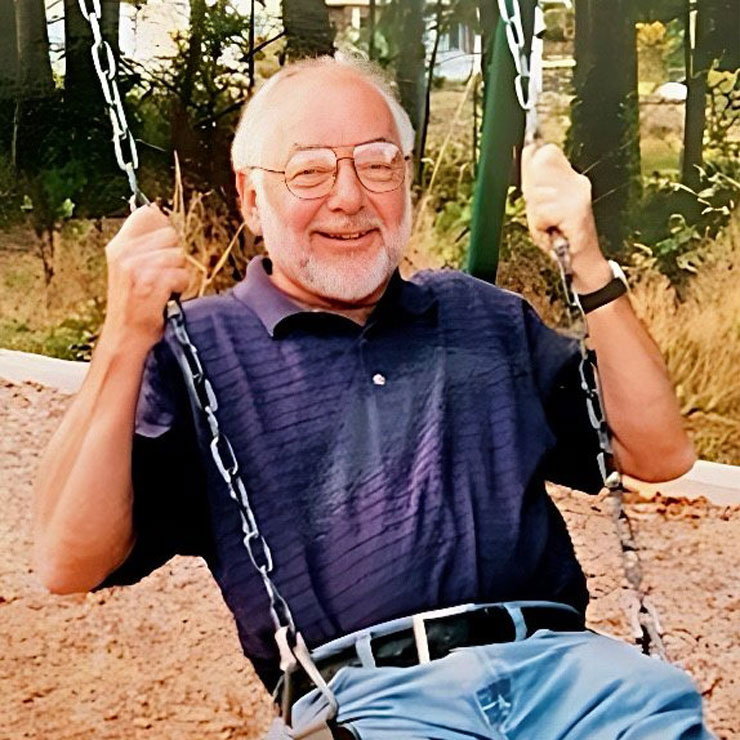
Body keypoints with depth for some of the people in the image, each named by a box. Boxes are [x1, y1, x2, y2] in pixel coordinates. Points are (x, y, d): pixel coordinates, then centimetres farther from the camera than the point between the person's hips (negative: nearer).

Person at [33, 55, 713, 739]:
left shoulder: (484, 316, 22)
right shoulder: (193, 350, 10)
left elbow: (659, 455, 15)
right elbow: (70, 563, 0)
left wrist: (590, 270, 6)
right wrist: (126, 338, -9)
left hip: (552, 658, 3)